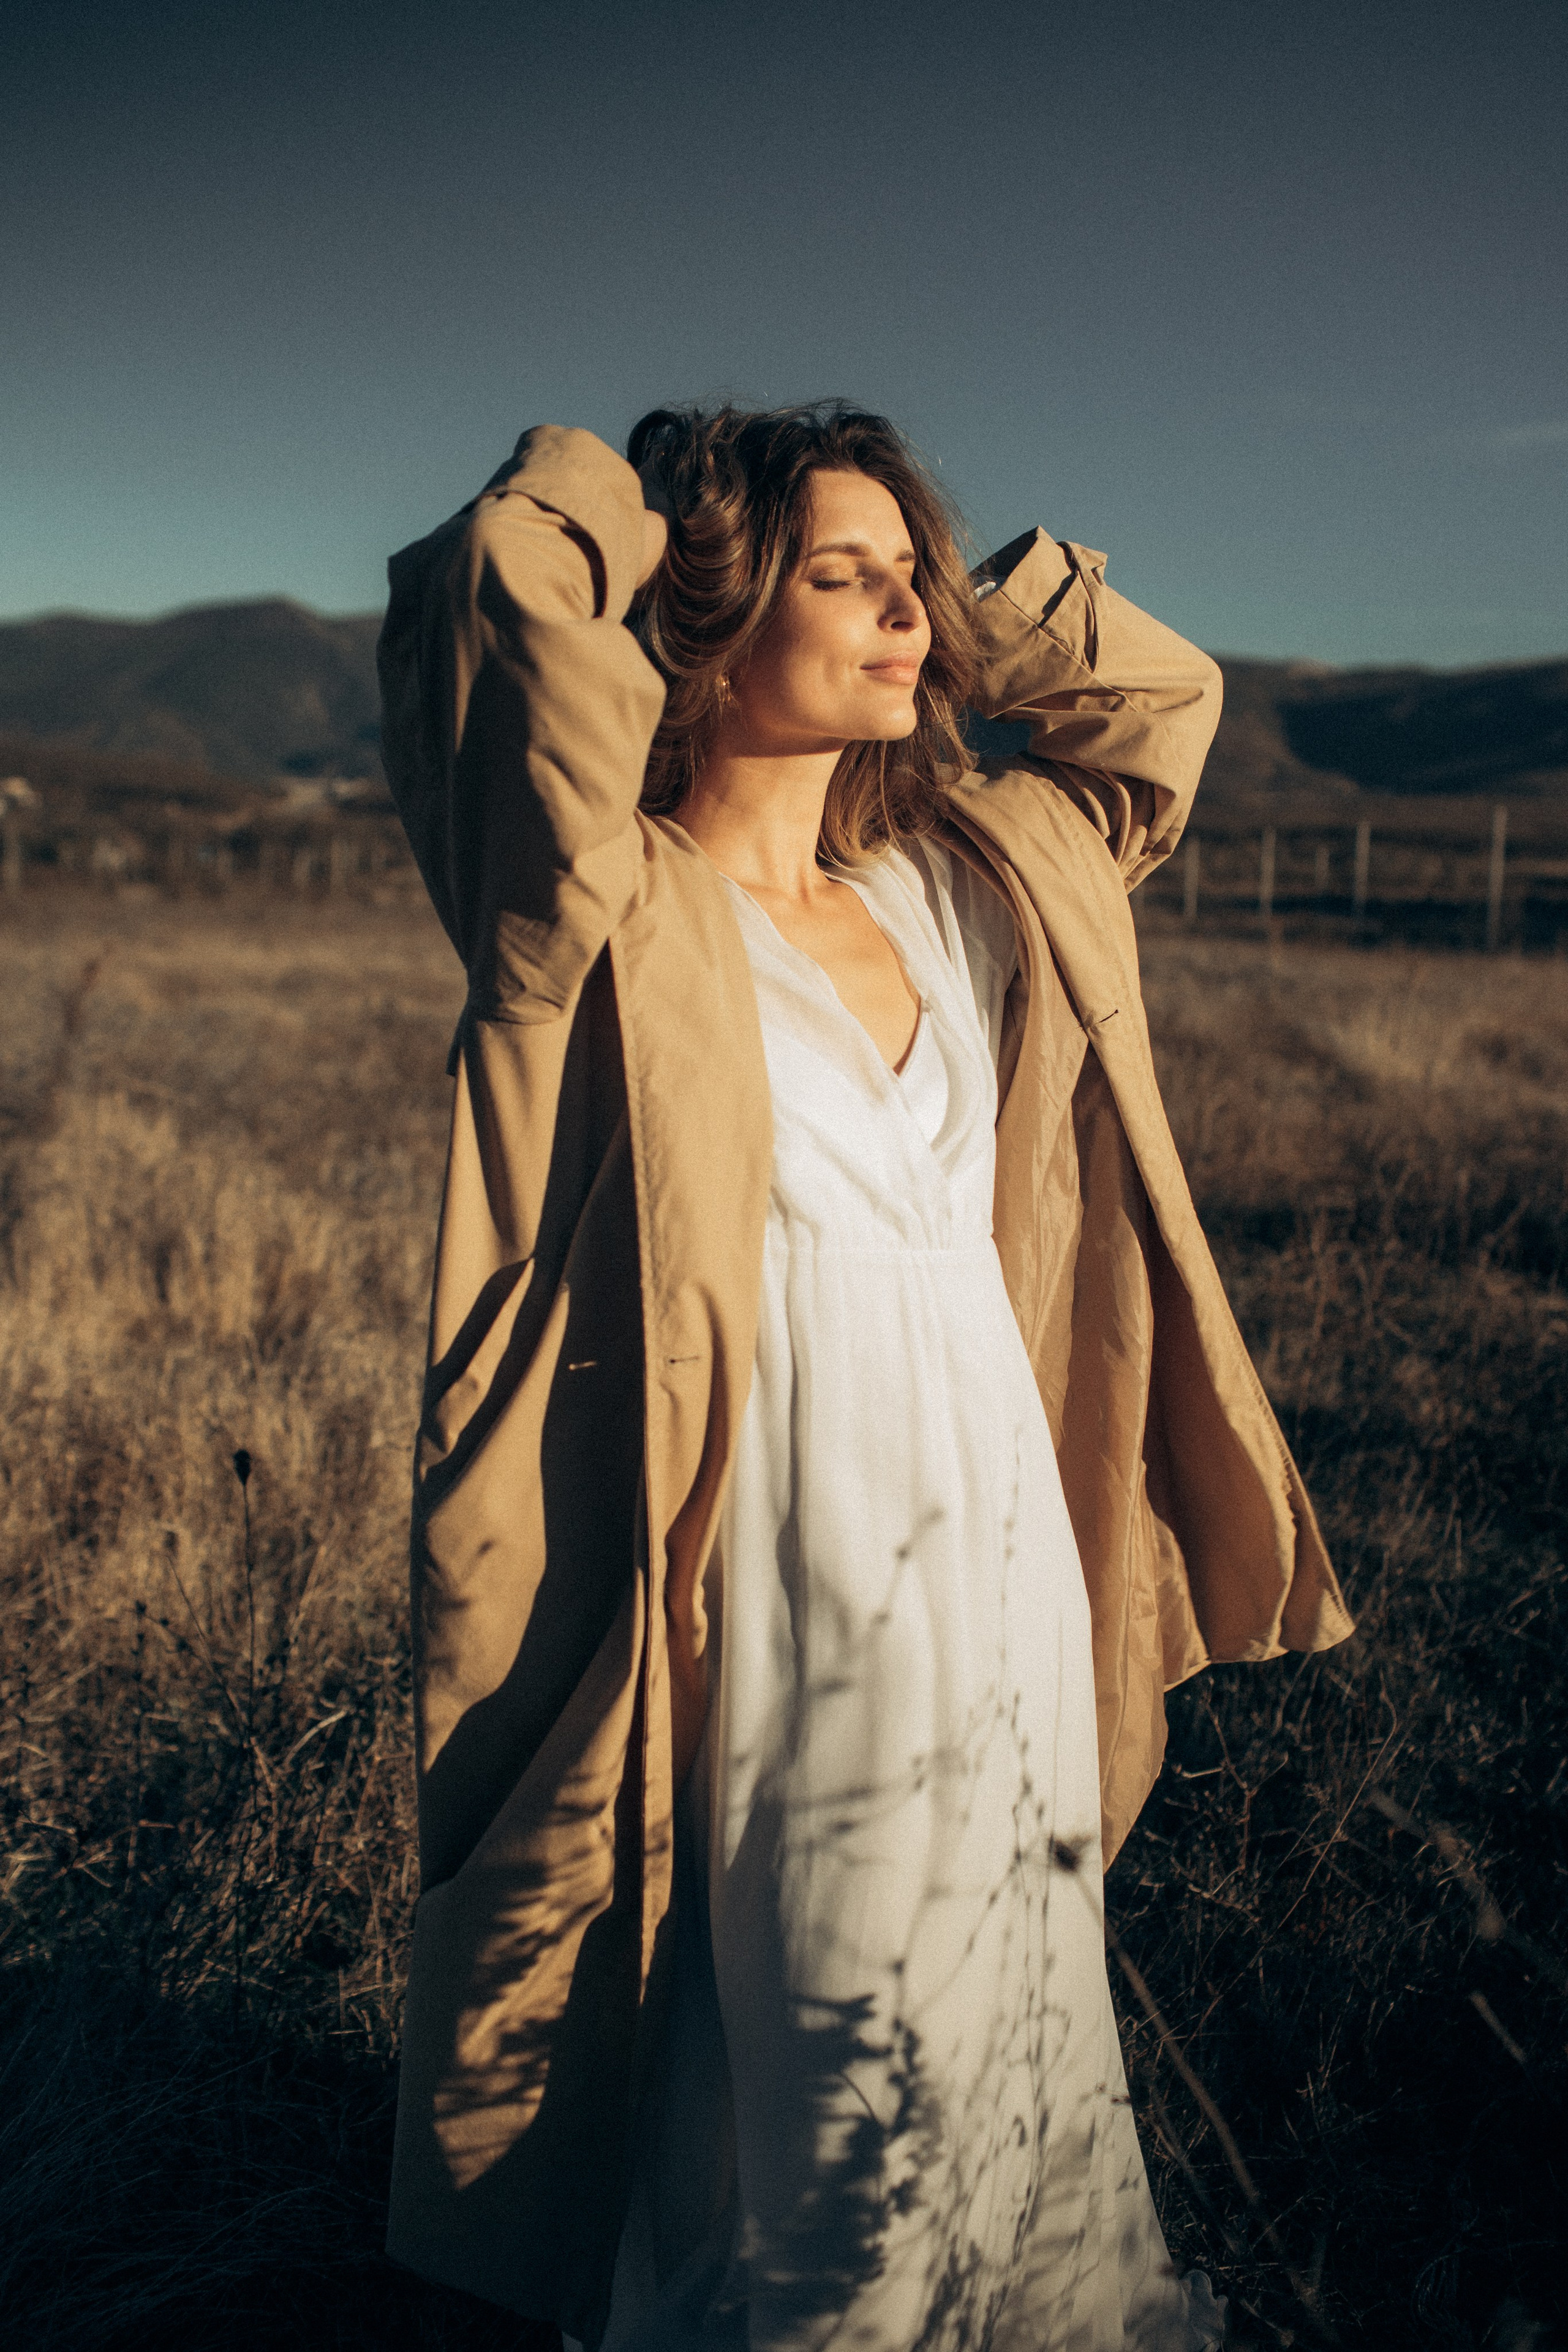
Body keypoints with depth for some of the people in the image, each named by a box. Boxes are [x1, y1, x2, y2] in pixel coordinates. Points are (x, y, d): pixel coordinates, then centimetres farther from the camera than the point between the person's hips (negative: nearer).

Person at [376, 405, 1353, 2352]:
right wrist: (621, 499, -6)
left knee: (1021, 2093, 21)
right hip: (803, 1627, -6)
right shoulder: (616, 917, -10)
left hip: (1016, 1575, 6)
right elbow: (492, 592, -27)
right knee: (862, 2129, 9)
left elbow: (1158, 696, 24)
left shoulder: (969, 881, 9)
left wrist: (964, 597, 11)